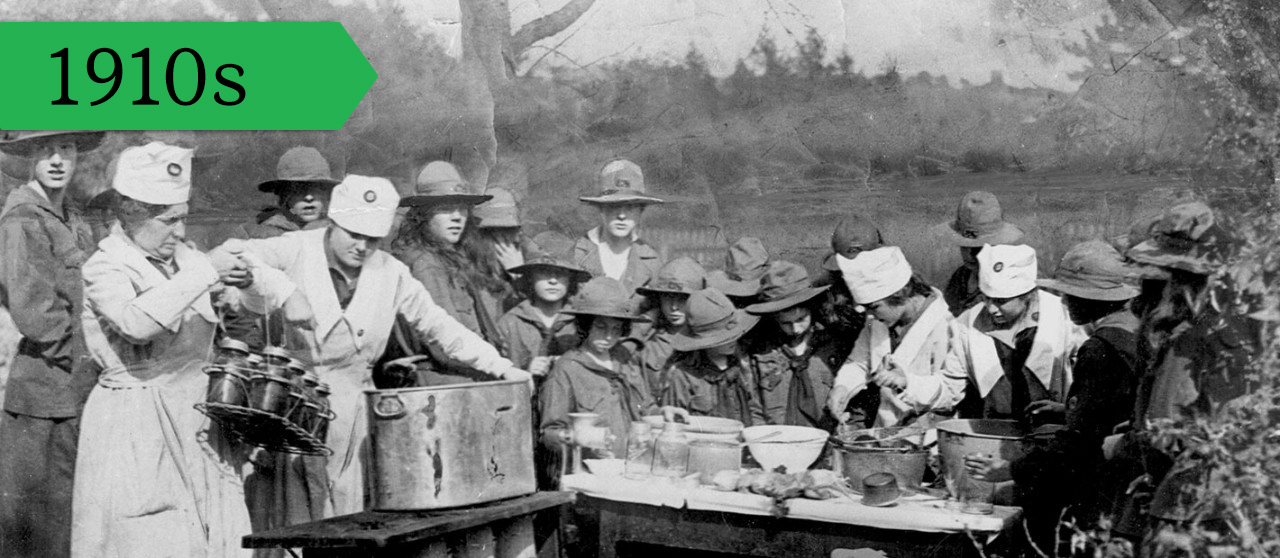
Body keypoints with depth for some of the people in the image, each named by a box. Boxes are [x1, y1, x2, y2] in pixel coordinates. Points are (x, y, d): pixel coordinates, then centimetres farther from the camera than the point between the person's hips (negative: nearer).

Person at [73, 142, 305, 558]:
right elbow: (136, 321, -30)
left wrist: (284, 293, -1)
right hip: (139, 430, -7)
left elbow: (245, 282, 20)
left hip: (197, 421, 7)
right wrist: (205, 272, -27)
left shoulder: (181, 257, 10)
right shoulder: (105, 268, -10)